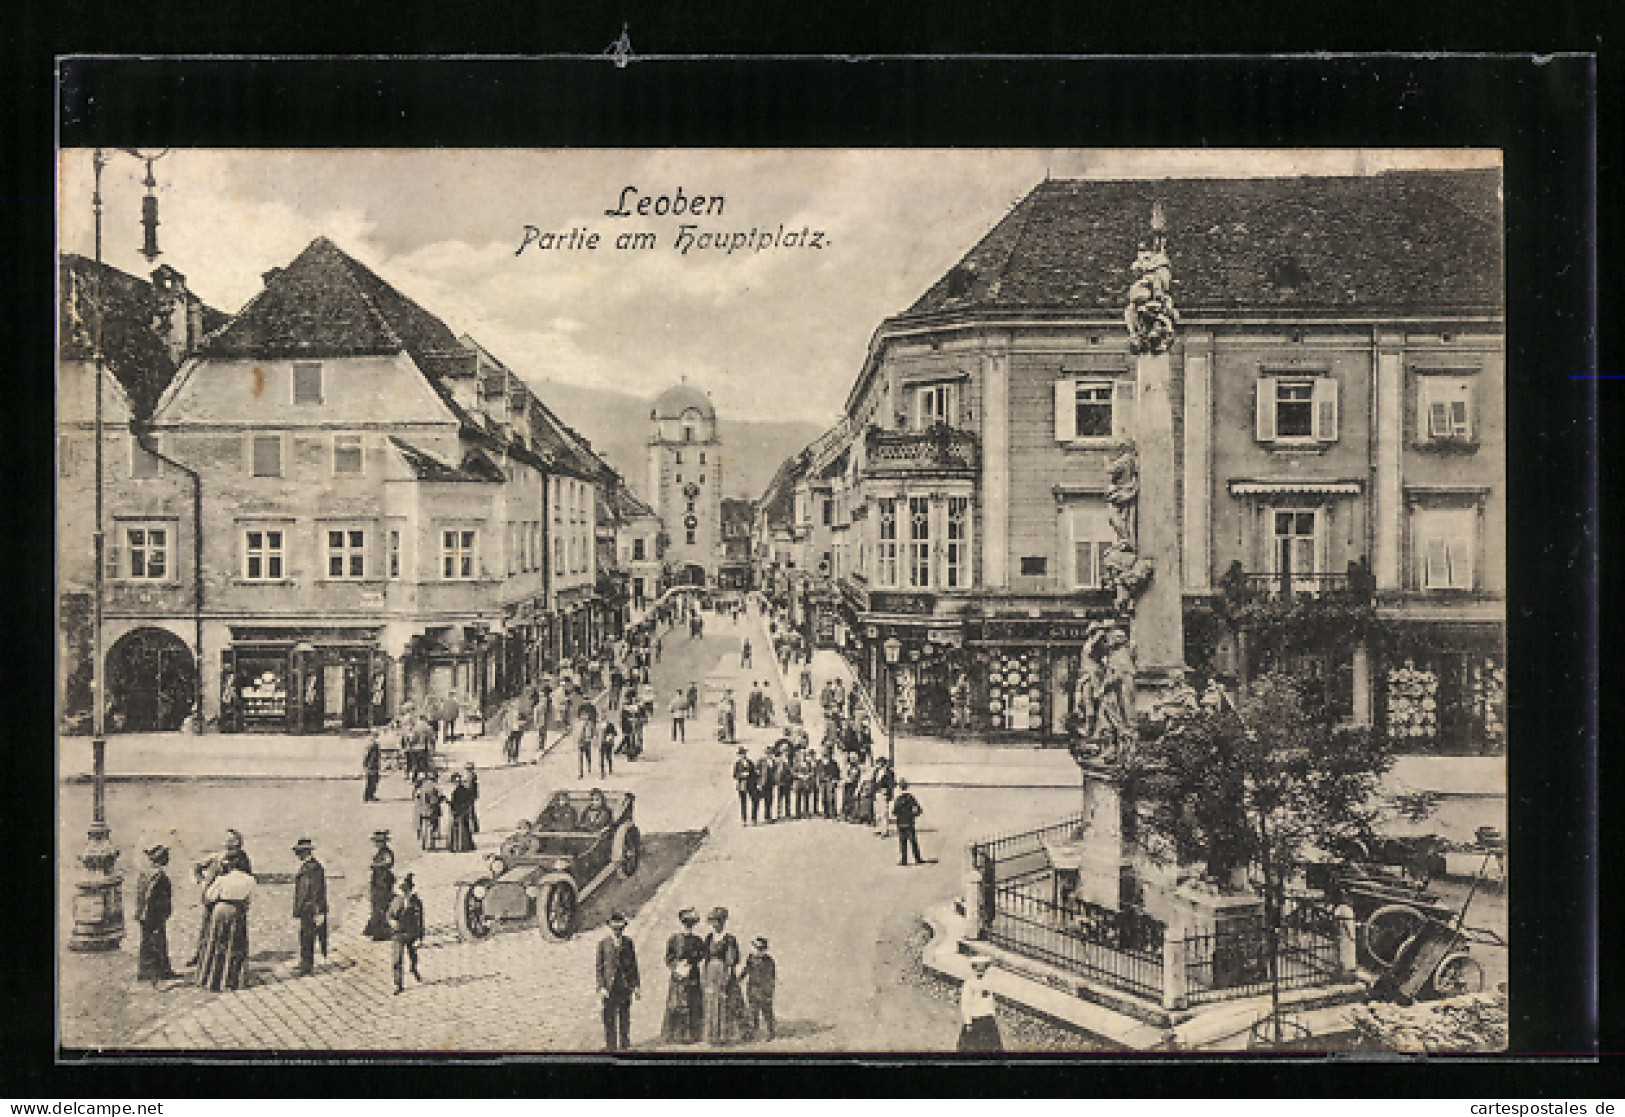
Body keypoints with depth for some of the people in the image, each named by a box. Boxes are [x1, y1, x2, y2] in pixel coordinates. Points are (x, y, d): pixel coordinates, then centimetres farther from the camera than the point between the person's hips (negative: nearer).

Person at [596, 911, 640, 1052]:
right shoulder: (603, 943, 2)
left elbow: (633, 964, 12)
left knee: (625, 1016, 5)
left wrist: (635, 985, 7)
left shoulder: (628, 942, 9)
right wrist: (601, 987, -6)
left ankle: (625, 1044, 13)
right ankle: (610, 1045, 6)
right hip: (610, 984, -2)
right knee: (609, 1017, -1)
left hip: (625, 984, 2)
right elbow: (599, 966, 1)